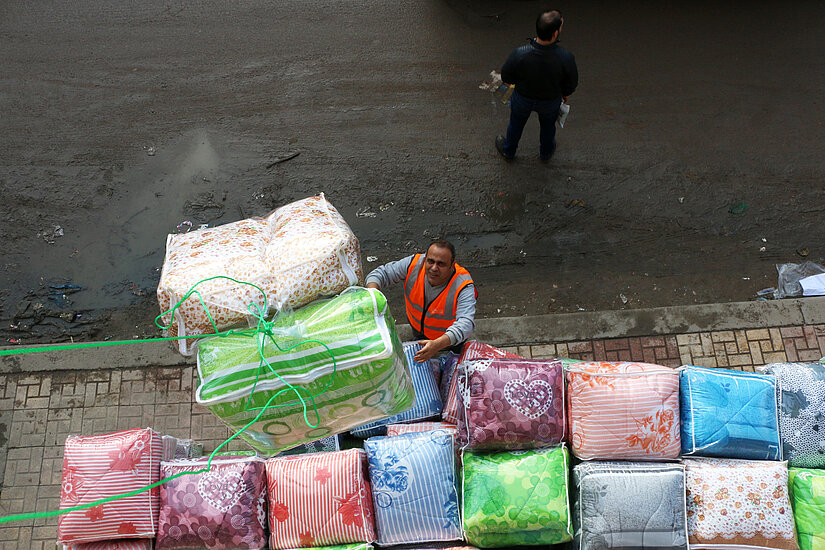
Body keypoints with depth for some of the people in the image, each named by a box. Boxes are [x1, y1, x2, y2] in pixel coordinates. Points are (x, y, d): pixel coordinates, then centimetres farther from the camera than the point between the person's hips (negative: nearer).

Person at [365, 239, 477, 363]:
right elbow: (381, 273, -21)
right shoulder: (414, 264, -30)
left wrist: (438, 344, -69)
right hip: (417, 327, 3)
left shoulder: (463, 286, -40)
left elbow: (466, 323, -51)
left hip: (448, 337, -3)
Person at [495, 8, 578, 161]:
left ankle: (508, 151, 58)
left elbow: (506, 77, -18)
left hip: (523, 98, 0)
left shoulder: (519, 54, -37)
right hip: (551, 101, 1)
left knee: (516, 124, 30)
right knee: (548, 126, 33)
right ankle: (546, 153, 61)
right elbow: (571, 84, -16)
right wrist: (566, 93, 9)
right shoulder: (566, 58, -36)